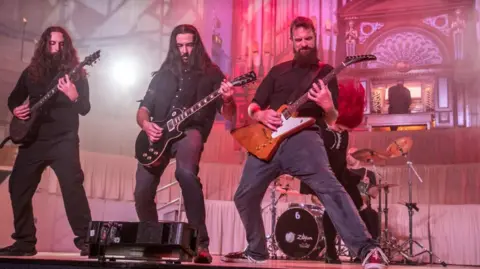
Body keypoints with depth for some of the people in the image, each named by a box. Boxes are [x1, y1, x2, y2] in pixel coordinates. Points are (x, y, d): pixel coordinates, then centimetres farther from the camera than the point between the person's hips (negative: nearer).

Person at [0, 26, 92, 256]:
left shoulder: (75, 73, 1)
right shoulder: (31, 72, 11)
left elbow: (85, 109, -6)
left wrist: (74, 96, -27)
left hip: (64, 140, -5)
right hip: (33, 139, 5)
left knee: (72, 186, -17)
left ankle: (85, 239, -11)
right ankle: (25, 242, 16)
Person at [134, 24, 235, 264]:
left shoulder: (211, 73, 7)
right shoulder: (162, 74, 17)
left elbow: (228, 115, 1)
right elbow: (143, 109, 16)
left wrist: (227, 100, -23)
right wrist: (146, 124, -7)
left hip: (190, 131, -4)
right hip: (159, 136, 4)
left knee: (186, 173, -36)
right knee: (142, 192, -3)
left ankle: (201, 244, -28)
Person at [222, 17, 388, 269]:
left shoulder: (325, 72, 13)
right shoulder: (278, 71, 21)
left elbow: (332, 120, 7)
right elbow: (252, 107, 19)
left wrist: (328, 106, -17)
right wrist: (262, 115, -5)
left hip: (303, 137, -4)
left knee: (328, 187, -29)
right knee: (244, 196, 8)